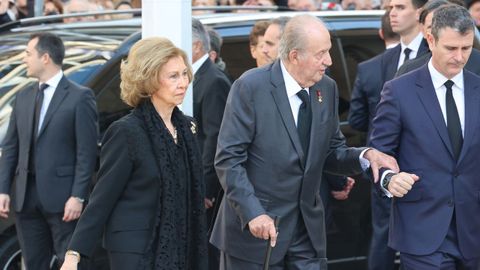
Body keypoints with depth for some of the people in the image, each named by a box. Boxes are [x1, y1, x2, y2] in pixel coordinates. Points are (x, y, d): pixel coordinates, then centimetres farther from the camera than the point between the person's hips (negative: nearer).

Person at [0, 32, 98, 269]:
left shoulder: (80, 97, -4)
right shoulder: (23, 98, 14)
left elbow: (86, 152, -8)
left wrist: (78, 196, -14)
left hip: (61, 198, -6)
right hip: (26, 197, 6)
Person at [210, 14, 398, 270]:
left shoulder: (327, 89, 5)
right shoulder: (251, 87, -13)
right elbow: (228, 159, -14)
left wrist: (364, 155, -8)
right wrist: (253, 213, -24)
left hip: (307, 229, 5)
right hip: (254, 227, -5)